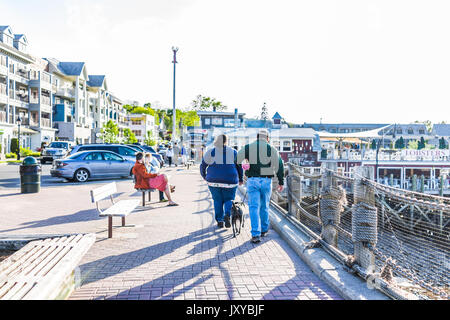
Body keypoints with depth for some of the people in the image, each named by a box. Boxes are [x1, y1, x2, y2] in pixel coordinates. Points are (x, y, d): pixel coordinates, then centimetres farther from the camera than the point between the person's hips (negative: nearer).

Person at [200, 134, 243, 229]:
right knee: (228, 199, 12)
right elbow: (240, 166, 7)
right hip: (230, 181, 0)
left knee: (217, 200, 12)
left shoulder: (211, 152, 1)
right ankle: (227, 215, -15)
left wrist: (204, 176, 20)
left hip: (214, 180, 0)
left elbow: (203, 165, 3)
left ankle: (220, 221, 9)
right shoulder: (233, 152, 4)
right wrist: (241, 179, 17)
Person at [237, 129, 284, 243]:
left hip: (252, 181, -1)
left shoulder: (248, 148, 3)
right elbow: (279, 166, -2)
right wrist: (281, 182, 3)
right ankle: (264, 230, 30)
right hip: (266, 181, 1)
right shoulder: (271, 149, 2)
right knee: (264, 206, 16)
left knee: (254, 207, 1)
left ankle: (256, 234, -6)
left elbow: (235, 160, -2)